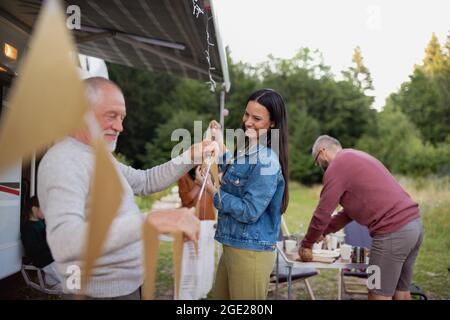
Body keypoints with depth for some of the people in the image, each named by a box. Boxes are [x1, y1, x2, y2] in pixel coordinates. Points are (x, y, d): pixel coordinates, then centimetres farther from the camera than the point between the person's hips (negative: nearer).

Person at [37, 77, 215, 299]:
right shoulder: (63, 161, -22)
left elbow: (145, 181, 19)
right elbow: (64, 242, -37)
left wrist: (190, 157, 5)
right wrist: (148, 221, -46)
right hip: (100, 293, -9)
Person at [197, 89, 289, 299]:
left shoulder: (266, 162, -19)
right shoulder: (246, 152, 9)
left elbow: (249, 212, -21)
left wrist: (212, 190, -15)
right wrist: (221, 147, 23)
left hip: (251, 253, -9)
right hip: (232, 247, 9)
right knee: (220, 296, 20)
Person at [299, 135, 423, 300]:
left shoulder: (336, 167, -5)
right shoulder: (355, 158, 24)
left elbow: (322, 212, -5)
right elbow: (351, 210, 28)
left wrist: (306, 245, 8)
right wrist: (323, 232, 27)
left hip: (393, 231, -9)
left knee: (379, 295, 1)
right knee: (401, 292, 17)